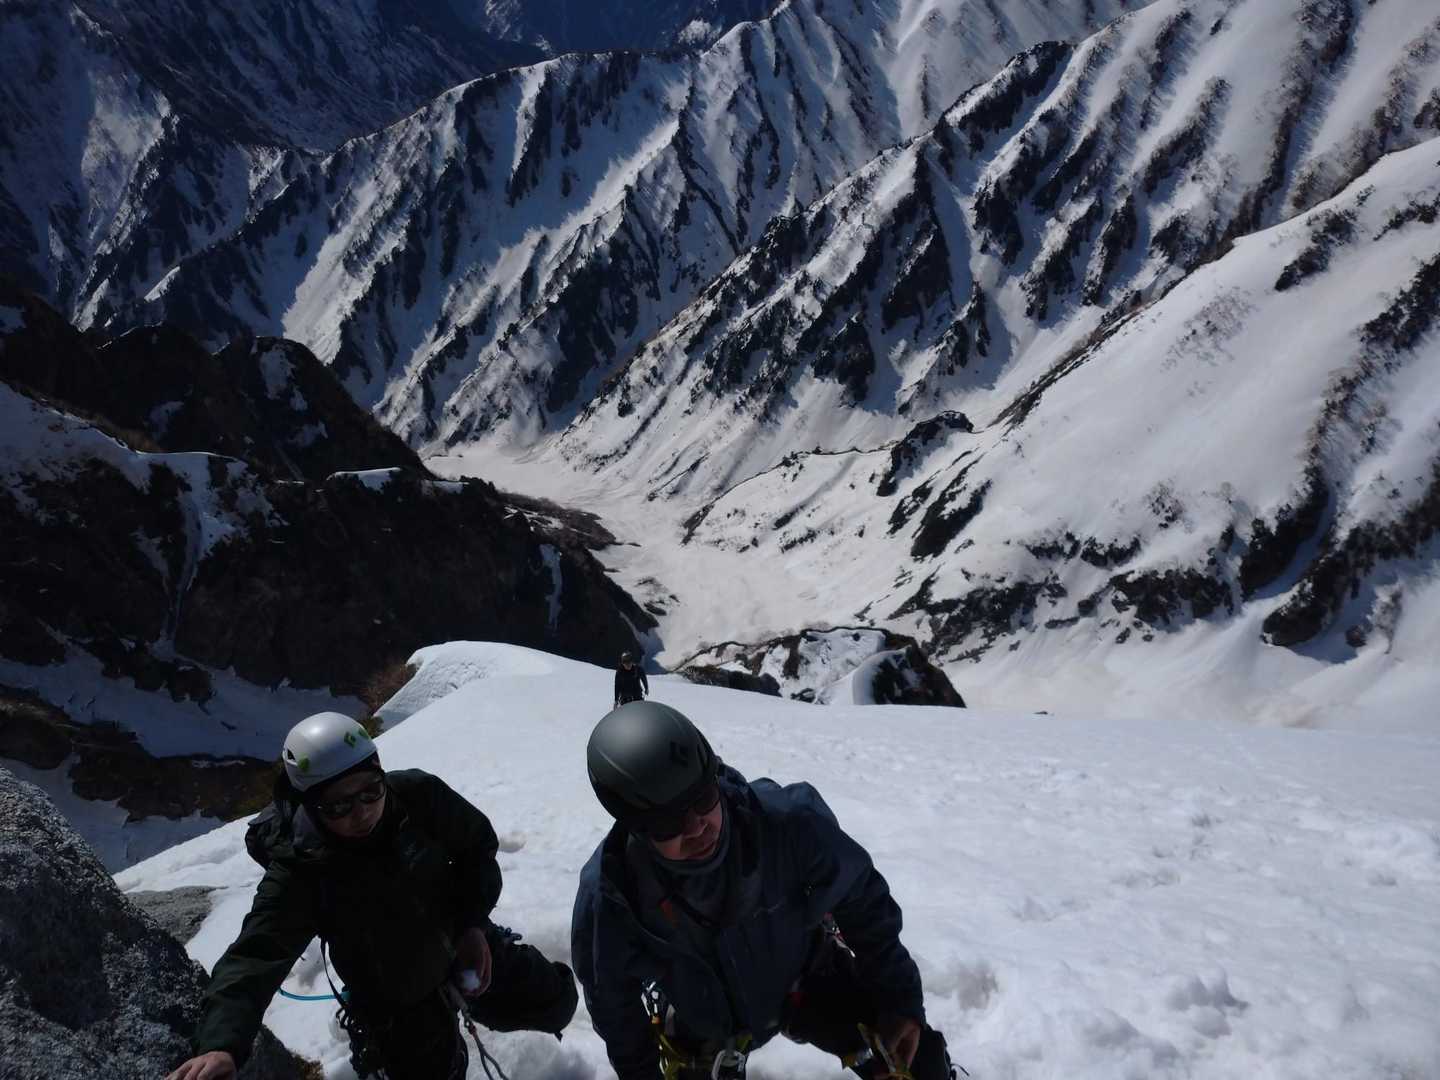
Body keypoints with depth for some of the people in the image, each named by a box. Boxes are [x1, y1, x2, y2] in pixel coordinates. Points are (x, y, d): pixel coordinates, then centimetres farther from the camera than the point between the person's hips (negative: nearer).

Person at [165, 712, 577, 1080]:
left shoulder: (418, 796, -27)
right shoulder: (299, 873, -32)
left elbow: (477, 845, -9)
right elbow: (255, 957, -40)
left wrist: (473, 922, -19)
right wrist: (220, 1044, -56)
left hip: (466, 944, 3)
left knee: (555, 1006, 17)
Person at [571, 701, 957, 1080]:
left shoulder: (787, 822, -37)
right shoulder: (608, 894, -32)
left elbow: (862, 898, -16)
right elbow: (614, 1004, -9)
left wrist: (900, 1001, -9)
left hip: (806, 978, 0)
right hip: (701, 1027, 0)